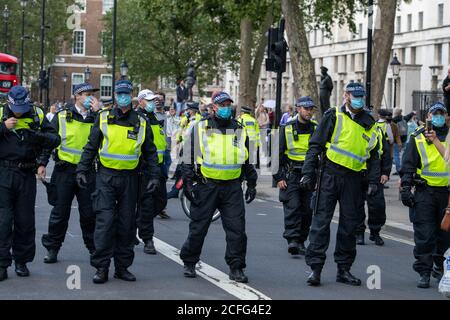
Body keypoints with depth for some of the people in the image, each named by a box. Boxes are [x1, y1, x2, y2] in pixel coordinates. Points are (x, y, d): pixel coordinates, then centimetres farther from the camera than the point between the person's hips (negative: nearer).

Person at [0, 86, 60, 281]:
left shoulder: (37, 116, 4)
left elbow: (55, 140, 3)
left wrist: (37, 136, -16)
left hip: (27, 175, 2)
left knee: (25, 221, 6)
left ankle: (22, 261, 18)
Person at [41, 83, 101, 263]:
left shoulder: (95, 117, 8)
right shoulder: (62, 117, 3)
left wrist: (98, 112, -12)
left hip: (88, 171, 2)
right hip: (65, 170, -1)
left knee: (89, 213, 6)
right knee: (60, 212, 2)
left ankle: (94, 247, 19)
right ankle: (52, 248, 11)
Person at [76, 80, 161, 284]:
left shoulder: (141, 123, 7)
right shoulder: (103, 118, 3)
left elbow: (150, 152, 12)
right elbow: (91, 147, 6)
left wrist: (154, 176, 5)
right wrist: (82, 171, 0)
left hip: (129, 179, 2)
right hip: (106, 177, -2)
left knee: (127, 224, 6)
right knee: (105, 222, -8)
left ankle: (122, 266, 15)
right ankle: (101, 268, -4)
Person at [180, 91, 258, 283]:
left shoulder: (239, 131, 12)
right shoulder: (200, 129, 2)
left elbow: (248, 161, 20)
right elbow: (189, 157, 2)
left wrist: (251, 184, 17)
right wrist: (187, 183, -4)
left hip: (232, 187, 2)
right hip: (206, 186, -2)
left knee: (237, 229, -3)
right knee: (198, 227, 4)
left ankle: (236, 268, 5)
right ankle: (189, 263, 20)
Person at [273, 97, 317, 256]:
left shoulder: (317, 129, 7)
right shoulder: (287, 129, 1)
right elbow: (277, 153, 3)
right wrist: (279, 177, -4)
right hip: (291, 175, -2)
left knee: (307, 210, 3)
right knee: (292, 207, -13)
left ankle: (301, 241, 13)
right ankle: (292, 240, -17)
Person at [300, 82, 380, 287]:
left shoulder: (369, 124, 14)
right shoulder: (334, 116, 1)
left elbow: (373, 155, 18)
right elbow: (315, 145, -1)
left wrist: (373, 180, 8)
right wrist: (308, 173, -8)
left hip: (353, 179, 4)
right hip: (330, 175, -4)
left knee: (349, 225, 7)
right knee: (321, 220, -5)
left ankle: (344, 269, 16)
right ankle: (315, 268, -3)